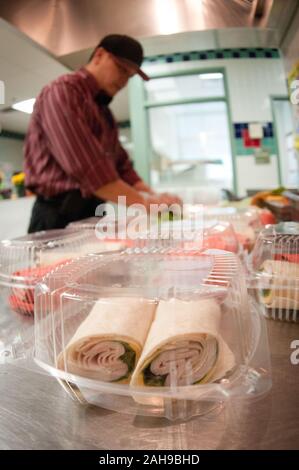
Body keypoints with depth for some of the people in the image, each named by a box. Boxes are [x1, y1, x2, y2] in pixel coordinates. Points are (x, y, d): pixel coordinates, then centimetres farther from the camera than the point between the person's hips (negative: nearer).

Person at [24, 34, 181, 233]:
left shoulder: (104, 112, 19)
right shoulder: (62, 92, -9)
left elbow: (121, 165, 17)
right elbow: (85, 166, -23)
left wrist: (154, 198, 1)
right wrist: (143, 202, -21)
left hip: (93, 215, 8)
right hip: (59, 217, -8)